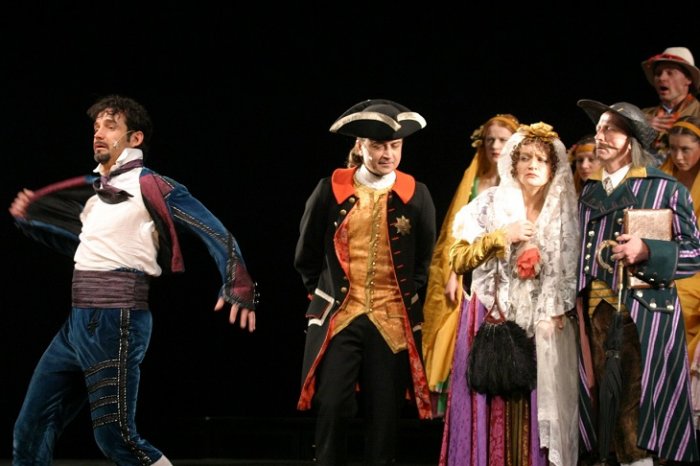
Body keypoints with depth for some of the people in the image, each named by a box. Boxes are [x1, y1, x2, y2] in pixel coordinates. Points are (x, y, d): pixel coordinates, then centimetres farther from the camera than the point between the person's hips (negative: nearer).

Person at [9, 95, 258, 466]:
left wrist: (238, 288, -21)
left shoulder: (148, 185, -5)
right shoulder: (95, 191, 19)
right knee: (31, 430, 8)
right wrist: (28, 219, 23)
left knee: (114, 434, -12)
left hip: (115, 321, -8)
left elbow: (215, 233, -9)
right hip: (78, 322, 9)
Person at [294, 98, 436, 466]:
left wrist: (409, 298, 11)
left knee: (385, 414, 2)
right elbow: (307, 255, 13)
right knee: (331, 407, -8)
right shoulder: (332, 190, 1)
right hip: (338, 317, 0)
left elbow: (425, 260, 14)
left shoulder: (416, 195, 3)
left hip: (393, 321, 1)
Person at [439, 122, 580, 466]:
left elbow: (572, 274, 13)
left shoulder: (563, 214, 8)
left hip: (543, 328, 1)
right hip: (494, 321, -1)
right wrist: (502, 237, -12)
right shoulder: (490, 204, 2)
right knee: (492, 405, -6)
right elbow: (458, 260, -3)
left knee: (538, 409, -4)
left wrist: (561, 312, -1)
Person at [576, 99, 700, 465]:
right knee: (608, 404, 3)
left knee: (640, 413, -8)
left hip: (646, 314, -5)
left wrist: (647, 251, -18)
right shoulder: (590, 192, 16)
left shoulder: (667, 190, 0)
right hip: (597, 312, 5)